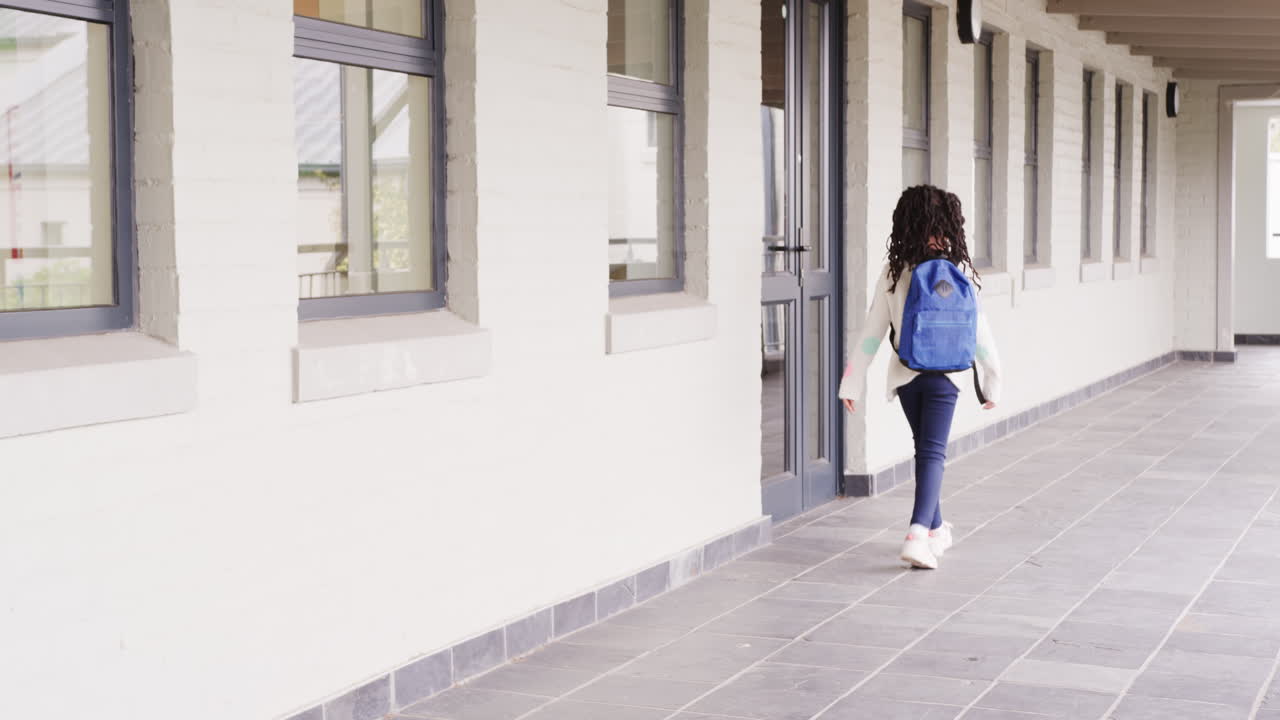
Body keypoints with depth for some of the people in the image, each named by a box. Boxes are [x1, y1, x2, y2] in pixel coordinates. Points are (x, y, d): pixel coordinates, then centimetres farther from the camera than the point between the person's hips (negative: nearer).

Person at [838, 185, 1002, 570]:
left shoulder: (893, 272, -4)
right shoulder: (957, 271, -9)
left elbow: (872, 330, -3)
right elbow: (977, 328, -5)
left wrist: (853, 382, 2)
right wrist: (992, 379, 6)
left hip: (905, 374, 3)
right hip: (944, 374, -3)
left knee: (926, 449, 19)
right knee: (932, 453, -1)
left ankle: (935, 529, 31)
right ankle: (918, 536, -17)